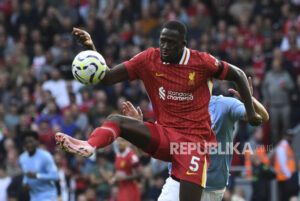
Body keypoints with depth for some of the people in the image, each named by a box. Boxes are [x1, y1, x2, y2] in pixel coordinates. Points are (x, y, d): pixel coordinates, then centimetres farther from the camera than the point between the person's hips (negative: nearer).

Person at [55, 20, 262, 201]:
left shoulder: (201, 62, -10)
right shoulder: (149, 59, -2)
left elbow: (238, 75, 4)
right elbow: (107, 77, -5)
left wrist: (251, 112, 1)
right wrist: (91, 48, -21)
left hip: (195, 139, -4)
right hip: (164, 135, 4)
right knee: (115, 120, -19)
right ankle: (88, 146, -49)